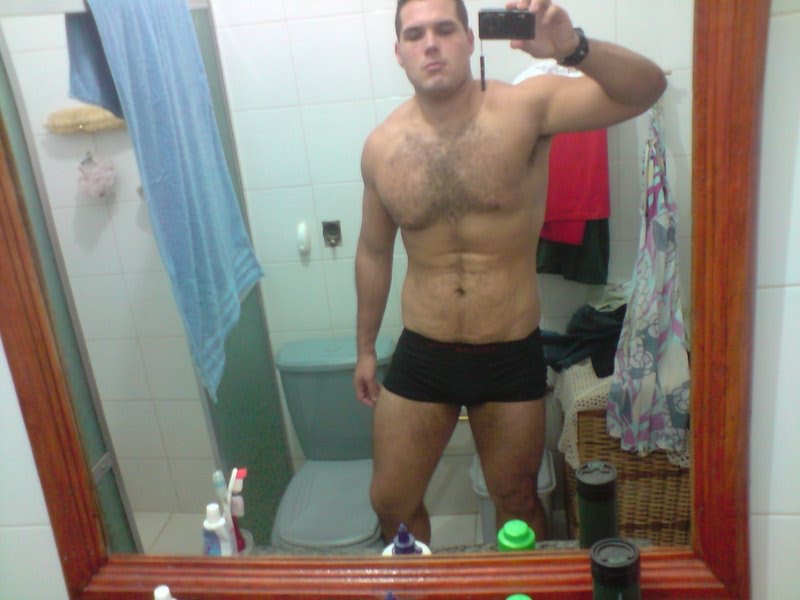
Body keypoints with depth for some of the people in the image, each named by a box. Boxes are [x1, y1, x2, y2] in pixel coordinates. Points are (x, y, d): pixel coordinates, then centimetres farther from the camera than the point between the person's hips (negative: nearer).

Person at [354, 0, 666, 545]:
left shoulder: (525, 109, -12)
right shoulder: (382, 147, -3)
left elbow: (647, 88, -22)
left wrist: (573, 47, -41)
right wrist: (366, 347, 15)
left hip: (511, 357, -2)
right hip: (421, 356, 3)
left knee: (517, 503, 19)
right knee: (391, 502, 16)